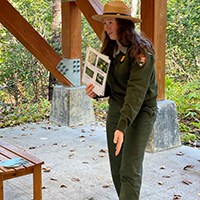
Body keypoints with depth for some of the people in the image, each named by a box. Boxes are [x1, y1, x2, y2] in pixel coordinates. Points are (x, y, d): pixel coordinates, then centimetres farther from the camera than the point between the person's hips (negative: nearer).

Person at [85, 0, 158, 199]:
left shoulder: (141, 52, -19)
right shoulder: (110, 50, 5)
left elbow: (136, 92, -28)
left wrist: (122, 127, -37)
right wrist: (96, 92, -11)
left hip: (141, 111, -7)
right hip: (116, 107, 7)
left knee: (130, 170, -9)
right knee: (116, 166, 10)